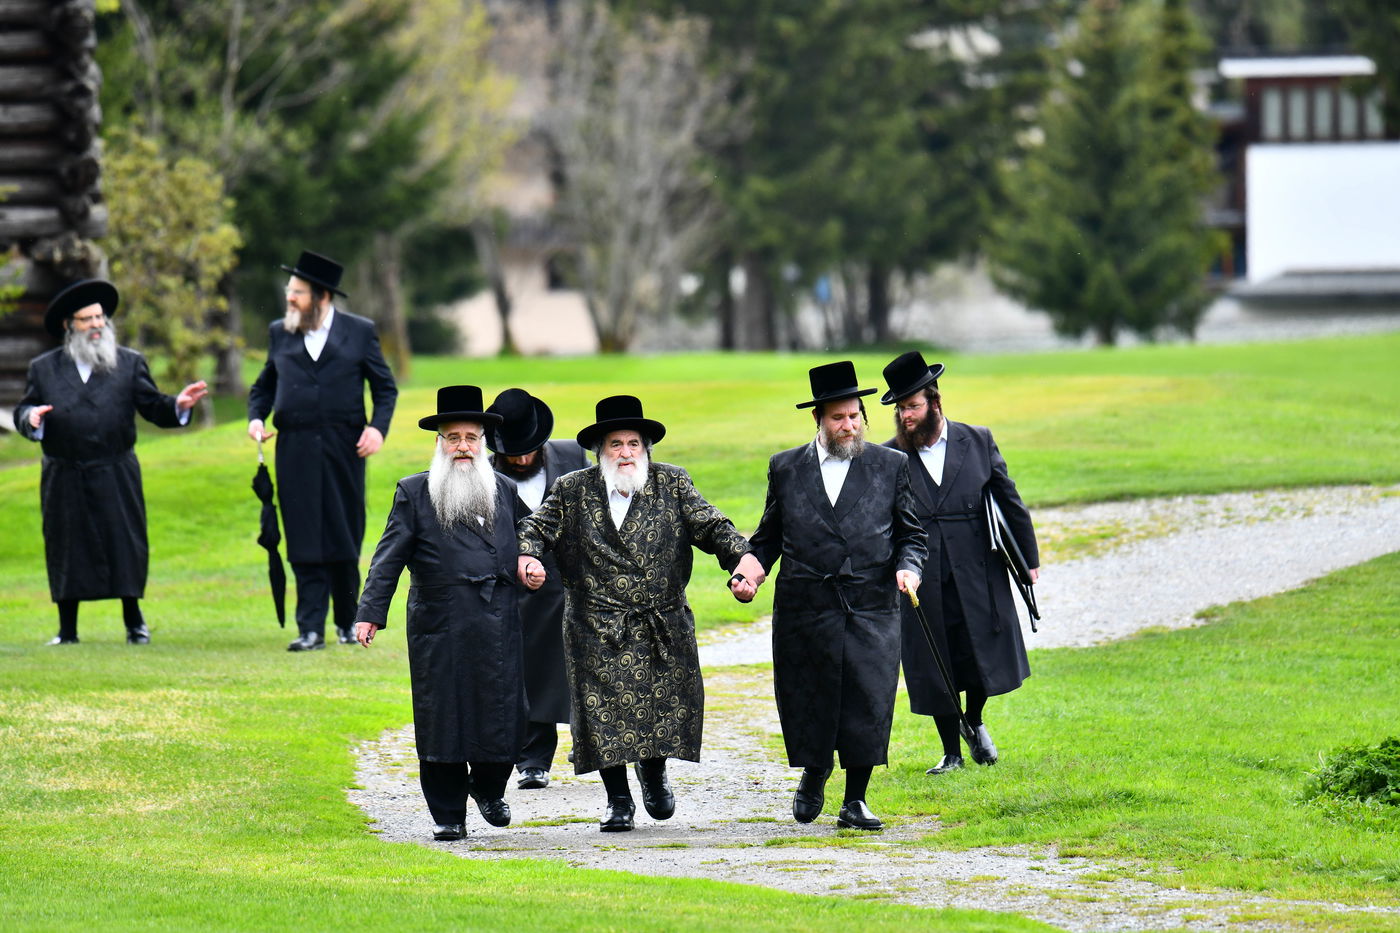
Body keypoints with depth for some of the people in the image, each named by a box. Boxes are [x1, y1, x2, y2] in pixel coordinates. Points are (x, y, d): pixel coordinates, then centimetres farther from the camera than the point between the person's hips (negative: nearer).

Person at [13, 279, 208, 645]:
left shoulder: (130, 364, 9)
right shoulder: (43, 368, 9)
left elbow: (154, 408, 5)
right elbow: (23, 411, 9)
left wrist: (179, 405, -15)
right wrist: (31, 419, -14)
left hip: (116, 477, -1)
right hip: (64, 481, 1)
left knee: (125, 545, -2)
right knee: (65, 548, 3)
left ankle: (134, 622, 11)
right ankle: (67, 629, 12)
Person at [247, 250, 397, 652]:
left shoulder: (359, 332, 4)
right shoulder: (280, 334, 12)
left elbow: (385, 387, 7)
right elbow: (264, 386, 20)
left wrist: (378, 427, -8)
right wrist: (255, 417, 1)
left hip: (344, 449, -1)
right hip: (296, 449, 1)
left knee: (344, 538, 4)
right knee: (305, 542, -3)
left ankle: (348, 622, 19)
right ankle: (310, 629, -3)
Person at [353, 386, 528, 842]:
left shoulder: (504, 491, 14)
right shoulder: (414, 493, 5)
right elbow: (389, 557, -1)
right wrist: (370, 613, -9)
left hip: (497, 627, 2)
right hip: (439, 628, -2)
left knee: (501, 715, -1)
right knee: (442, 717, 0)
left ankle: (489, 788, 27)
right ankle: (447, 814, 10)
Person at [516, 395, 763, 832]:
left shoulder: (672, 485, 8)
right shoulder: (572, 491, 6)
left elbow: (712, 526, 3)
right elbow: (536, 529, 8)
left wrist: (743, 558, -15)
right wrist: (527, 558, -15)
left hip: (664, 628, 1)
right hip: (597, 628, -1)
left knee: (669, 705, -1)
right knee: (605, 712, -4)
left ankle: (654, 770, 30)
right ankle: (618, 800, 11)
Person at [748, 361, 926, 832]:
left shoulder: (891, 467, 9)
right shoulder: (786, 468, 10)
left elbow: (911, 533, 12)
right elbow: (769, 536, 16)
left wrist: (909, 567, -8)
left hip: (871, 610, -1)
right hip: (805, 610, 1)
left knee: (868, 704, -6)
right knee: (808, 703, 4)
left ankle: (855, 801, 4)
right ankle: (813, 775, 31)